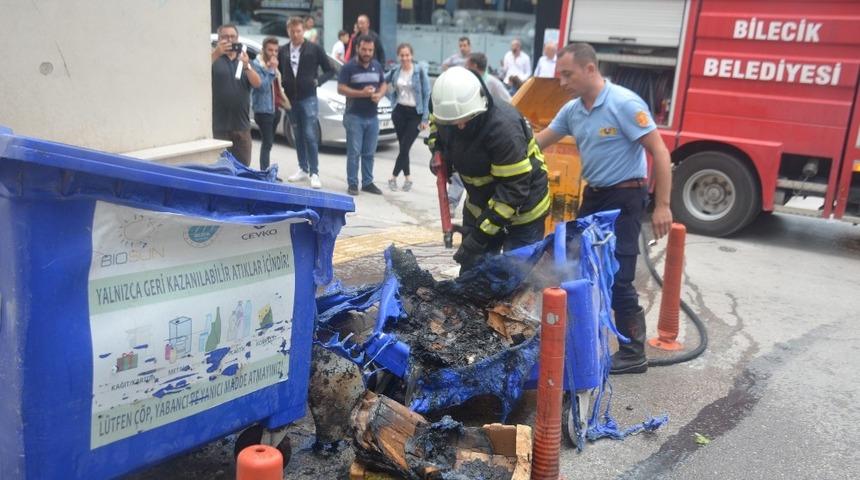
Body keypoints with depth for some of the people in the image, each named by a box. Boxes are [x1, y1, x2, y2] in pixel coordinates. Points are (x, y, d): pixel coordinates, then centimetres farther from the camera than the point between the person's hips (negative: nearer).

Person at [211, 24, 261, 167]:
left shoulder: (244, 59, 16)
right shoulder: (215, 58, 2)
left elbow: (257, 83, 1)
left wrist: (246, 65, -18)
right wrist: (216, 53, -32)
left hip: (242, 124, 4)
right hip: (219, 124, -4)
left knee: (243, 166, 9)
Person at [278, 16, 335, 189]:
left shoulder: (314, 49, -3)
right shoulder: (283, 51, 6)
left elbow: (330, 70, 2)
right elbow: (279, 73, 15)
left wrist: (317, 81, -11)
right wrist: (282, 90, 1)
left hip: (308, 98, -4)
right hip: (291, 99, 4)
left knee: (310, 136, -8)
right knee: (298, 136, 11)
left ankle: (314, 173, -6)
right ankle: (303, 170, 21)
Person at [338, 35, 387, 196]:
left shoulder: (377, 66, 10)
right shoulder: (349, 67, -6)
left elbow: (384, 84, 18)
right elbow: (341, 88, -9)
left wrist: (379, 95, -5)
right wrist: (361, 93, -20)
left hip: (372, 117, 5)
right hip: (354, 117, -5)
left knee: (369, 153, 10)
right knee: (354, 152, -4)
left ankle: (367, 183, 18)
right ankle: (352, 184, 2)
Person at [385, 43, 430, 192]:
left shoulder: (420, 71, -10)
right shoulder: (395, 71, 2)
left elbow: (426, 94, -9)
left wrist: (425, 118, -11)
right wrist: (392, 97, 8)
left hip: (415, 114, -4)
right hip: (399, 112, 4)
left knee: (405, 146, -6)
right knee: (403, 146, 8)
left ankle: (393, 177, 2)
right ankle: (407, 178, 18)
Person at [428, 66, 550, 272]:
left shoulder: (503, 126, -32)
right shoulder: (448, 117, -12)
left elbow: (514, 189, -30)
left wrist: (482, 232, -30)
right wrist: (439, 154, -6)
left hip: (522, 207, -6)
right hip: (479, 204, 6)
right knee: (470, 270, 9)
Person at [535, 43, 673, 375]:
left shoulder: (624, 104, -19)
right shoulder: (572, 110, 5)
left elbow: (659, 152, -19)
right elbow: (538, 142, 14)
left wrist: (662, 206, -21)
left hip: (624, 198, -8)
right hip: (593, 195, 8)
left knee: (617, 278, -7)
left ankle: (633, 354, 6)